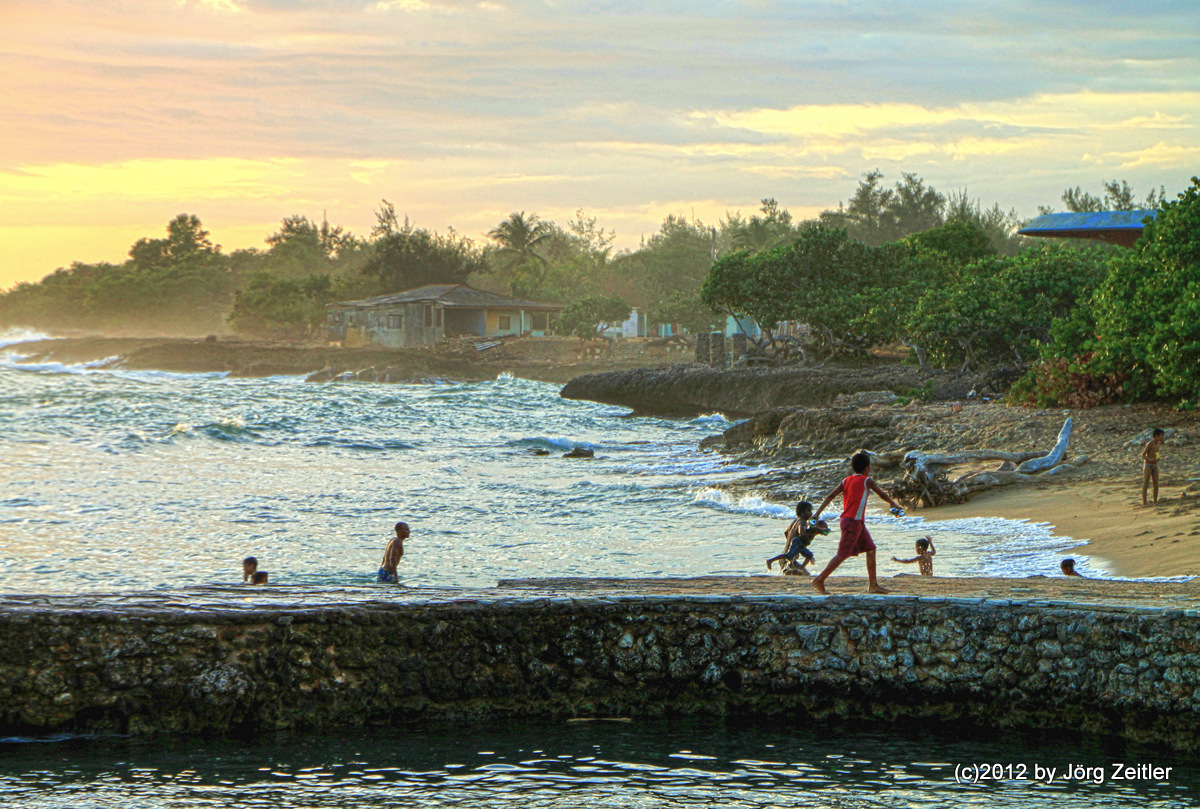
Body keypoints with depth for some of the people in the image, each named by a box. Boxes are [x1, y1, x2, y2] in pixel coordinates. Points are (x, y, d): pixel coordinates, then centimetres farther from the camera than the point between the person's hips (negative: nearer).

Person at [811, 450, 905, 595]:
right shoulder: (867, 481, -4)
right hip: (853, 522, -8)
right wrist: (894, 505, 22)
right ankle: (819, 580, -8)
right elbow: (882, 494, 5)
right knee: (843, 554, -8)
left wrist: (818, 513, 4)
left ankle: (873, 585, 15)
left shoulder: (846, 481, 12)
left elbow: (830, 496, 5)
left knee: (871, 549, 13)